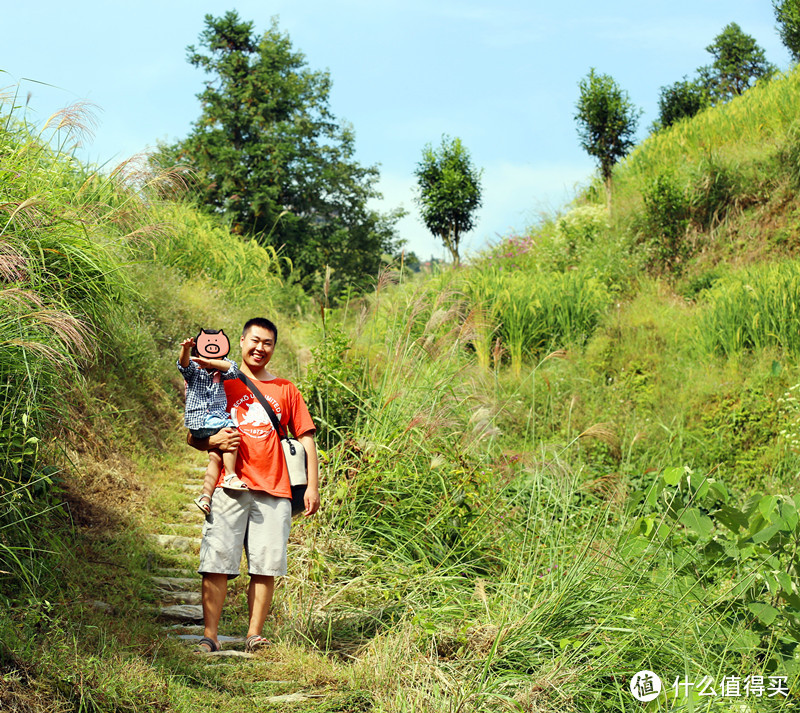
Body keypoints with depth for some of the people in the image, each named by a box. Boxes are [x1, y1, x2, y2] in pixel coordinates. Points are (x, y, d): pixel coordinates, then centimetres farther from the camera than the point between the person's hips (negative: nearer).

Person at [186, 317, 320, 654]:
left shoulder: (286, 390, 18)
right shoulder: (220, 384, 13)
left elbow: (306, 439, 15)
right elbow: (192, 437, 13)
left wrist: (312, 486, 5)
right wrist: (213, 441, -10)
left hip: (274, 491, 1)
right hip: (230, 487, -1)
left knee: (266, 566, -3)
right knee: (217, 561, -9)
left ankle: (254, 635, 3)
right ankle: (210, 636, -5)